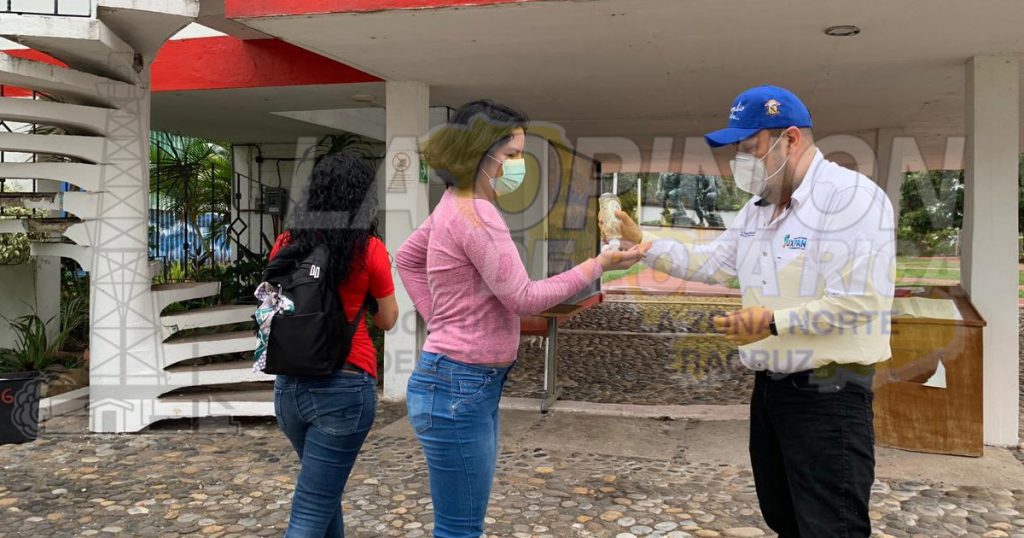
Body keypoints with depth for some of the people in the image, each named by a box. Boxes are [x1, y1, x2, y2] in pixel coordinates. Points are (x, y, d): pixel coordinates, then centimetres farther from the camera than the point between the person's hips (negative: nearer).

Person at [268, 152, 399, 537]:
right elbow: (387, 320, 3)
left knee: (324, 488, 26)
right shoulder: (369, 249, -9)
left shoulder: (286, 244, 3)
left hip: (291, 384, 5)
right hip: (345, 387, -5)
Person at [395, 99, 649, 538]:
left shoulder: (458, 205, 10)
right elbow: (524, 299, -20)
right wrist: (599, 265, -13)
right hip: (459, 387, -10)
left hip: (472, 384, 10)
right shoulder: (477, 214, -20)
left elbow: (407, 258, 23)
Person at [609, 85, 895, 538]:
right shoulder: (758, 207, 13)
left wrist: (775, 322, -20)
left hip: (828, 395, -9)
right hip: (770, 388, 9)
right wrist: (640, 243, 4)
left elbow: (859, 303, -25)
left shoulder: (851, 196, -17)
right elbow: (709, 263, 14)